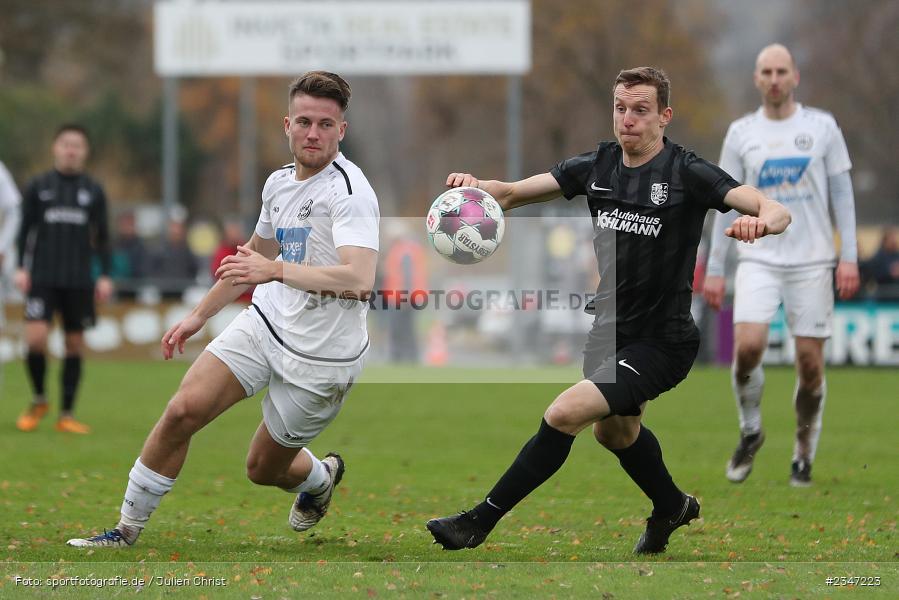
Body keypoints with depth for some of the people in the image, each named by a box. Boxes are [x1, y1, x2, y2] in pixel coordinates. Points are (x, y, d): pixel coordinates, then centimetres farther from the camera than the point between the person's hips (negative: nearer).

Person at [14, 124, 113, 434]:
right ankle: (38, 400, 8)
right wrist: (21, 268, -2)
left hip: (79, 281, 1)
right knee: (35, 338, -15)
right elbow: (25, 230, 7)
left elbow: (102, 237, 11)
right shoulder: (38, 187, 6)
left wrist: (105, 275, 3)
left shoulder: (93, 191, 9)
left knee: (75, 345, 1)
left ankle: (67, 415, 7)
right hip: (42, 278, -1)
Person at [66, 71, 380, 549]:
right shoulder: (279, 182, 6)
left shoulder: (349, 190, -21)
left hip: (320, 357, -6)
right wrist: (198, 316, 28)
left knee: (264, 468, 6)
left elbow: (359, 280, -35)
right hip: (265, 323, 6)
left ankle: (320, 477, 43)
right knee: (183, 410, -11)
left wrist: (276, 269, -43)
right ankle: (127, 530, 1)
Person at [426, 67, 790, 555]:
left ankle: (479, 522, -10)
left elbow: (777, 212, -26)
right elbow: (512, 193, -1)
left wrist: (761, 220, -50)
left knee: (565, 413, -22)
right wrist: (475, 186, -24)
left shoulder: (688, 173, -18)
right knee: (614, 430, 31)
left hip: (661, 341, -8)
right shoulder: (597, 166, -1)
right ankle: (671, 506, 59)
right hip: (610, 328, 8)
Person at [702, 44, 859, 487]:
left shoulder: (821, 127, 4)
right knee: (748, 344, -19)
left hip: (812, 261, 0)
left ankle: (804, 457, 13)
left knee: (810, 362, -2)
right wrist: (714, 269, 5)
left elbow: (842, 192, 6)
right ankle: (750, 431, 5)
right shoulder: (741, 133, 6)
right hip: (759, 259, 0)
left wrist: (848, 257, -3)